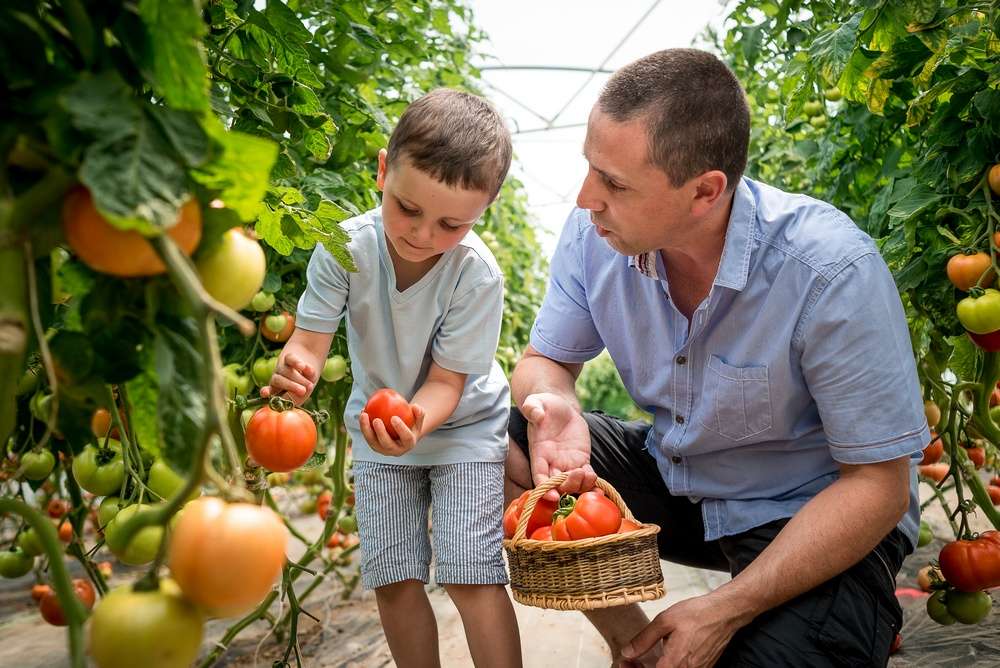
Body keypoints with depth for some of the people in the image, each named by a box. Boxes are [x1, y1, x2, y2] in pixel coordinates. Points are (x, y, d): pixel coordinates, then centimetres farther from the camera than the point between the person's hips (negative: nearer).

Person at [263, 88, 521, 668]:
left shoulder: (477, 274, -27)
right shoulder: (345, 247, -20)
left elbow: (446, 381, -22)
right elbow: (310, 338, -19)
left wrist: (417, 422, -43)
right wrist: (294, 371, -43)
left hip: (462, 425, -3)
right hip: (378, 425, 3)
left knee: (470, 577, -12)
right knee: (393, 579, 3)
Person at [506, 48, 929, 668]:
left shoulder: (833, 270, -28)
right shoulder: (594, 232, -13)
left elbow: (878, 483, -21)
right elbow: (546, 359, 0)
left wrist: (727, 609, -27)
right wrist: (551, 407, -27)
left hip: (814, 516, -4)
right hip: (672, 474, 5)